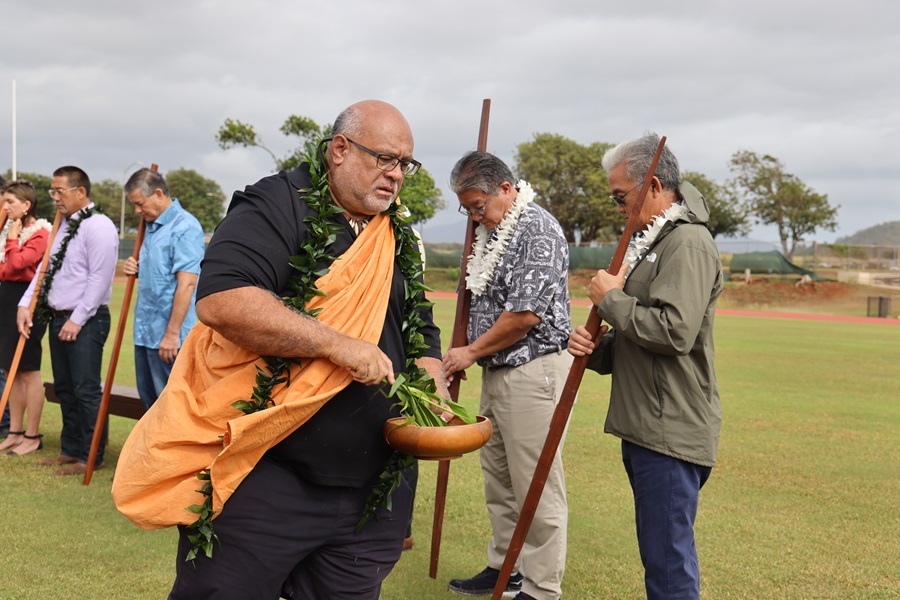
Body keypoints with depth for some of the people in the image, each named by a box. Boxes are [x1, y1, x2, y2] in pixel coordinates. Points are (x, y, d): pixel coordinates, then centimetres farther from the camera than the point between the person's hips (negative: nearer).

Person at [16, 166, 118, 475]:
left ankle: (91, 457, 5)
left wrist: (77, 320, -18)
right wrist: (25, 304, 7)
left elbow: (99, 278, -19)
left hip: (84, 322, -9)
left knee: (86, 391, -4)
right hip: (58, 319, 9)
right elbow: (46, 268, 18)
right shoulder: (63, 226, 15)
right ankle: (71, 450, 27)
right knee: (64, 389, 15)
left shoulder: (98, 226, -13)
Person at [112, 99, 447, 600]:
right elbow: (221, 300, -24)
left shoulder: (401, 241, 13)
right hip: (262, 481, -6)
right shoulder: (278, 206, -9)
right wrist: (338, 345, -24)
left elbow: (422, 335, 19)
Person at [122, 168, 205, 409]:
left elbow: (186, 283, -20)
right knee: (149, 401, 16)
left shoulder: (184, 227, -14)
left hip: (168, 335, -9)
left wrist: (172, 333, -21)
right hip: (146, 332, 9)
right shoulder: (152, 226, 14)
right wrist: (137, 269, 4)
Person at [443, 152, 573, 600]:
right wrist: (465, 355, 8)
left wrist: (471, 352, -10)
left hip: (532, 372, -10)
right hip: (496, 373, 10)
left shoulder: (537, 230, -14)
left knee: (536, 489, -3)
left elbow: (525, 314, -20)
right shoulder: (490, 232, 15)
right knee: (498, 481, 16)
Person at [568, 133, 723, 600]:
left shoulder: (688, 243, -13)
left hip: (672, 433, -10)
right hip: (644, 426, 10)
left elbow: (674, 331, -26)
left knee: (669, 561, -4)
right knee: (658, 554, 16)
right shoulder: (651, 243, 19)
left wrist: (611, 299, -13)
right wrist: (596, 349, 4)